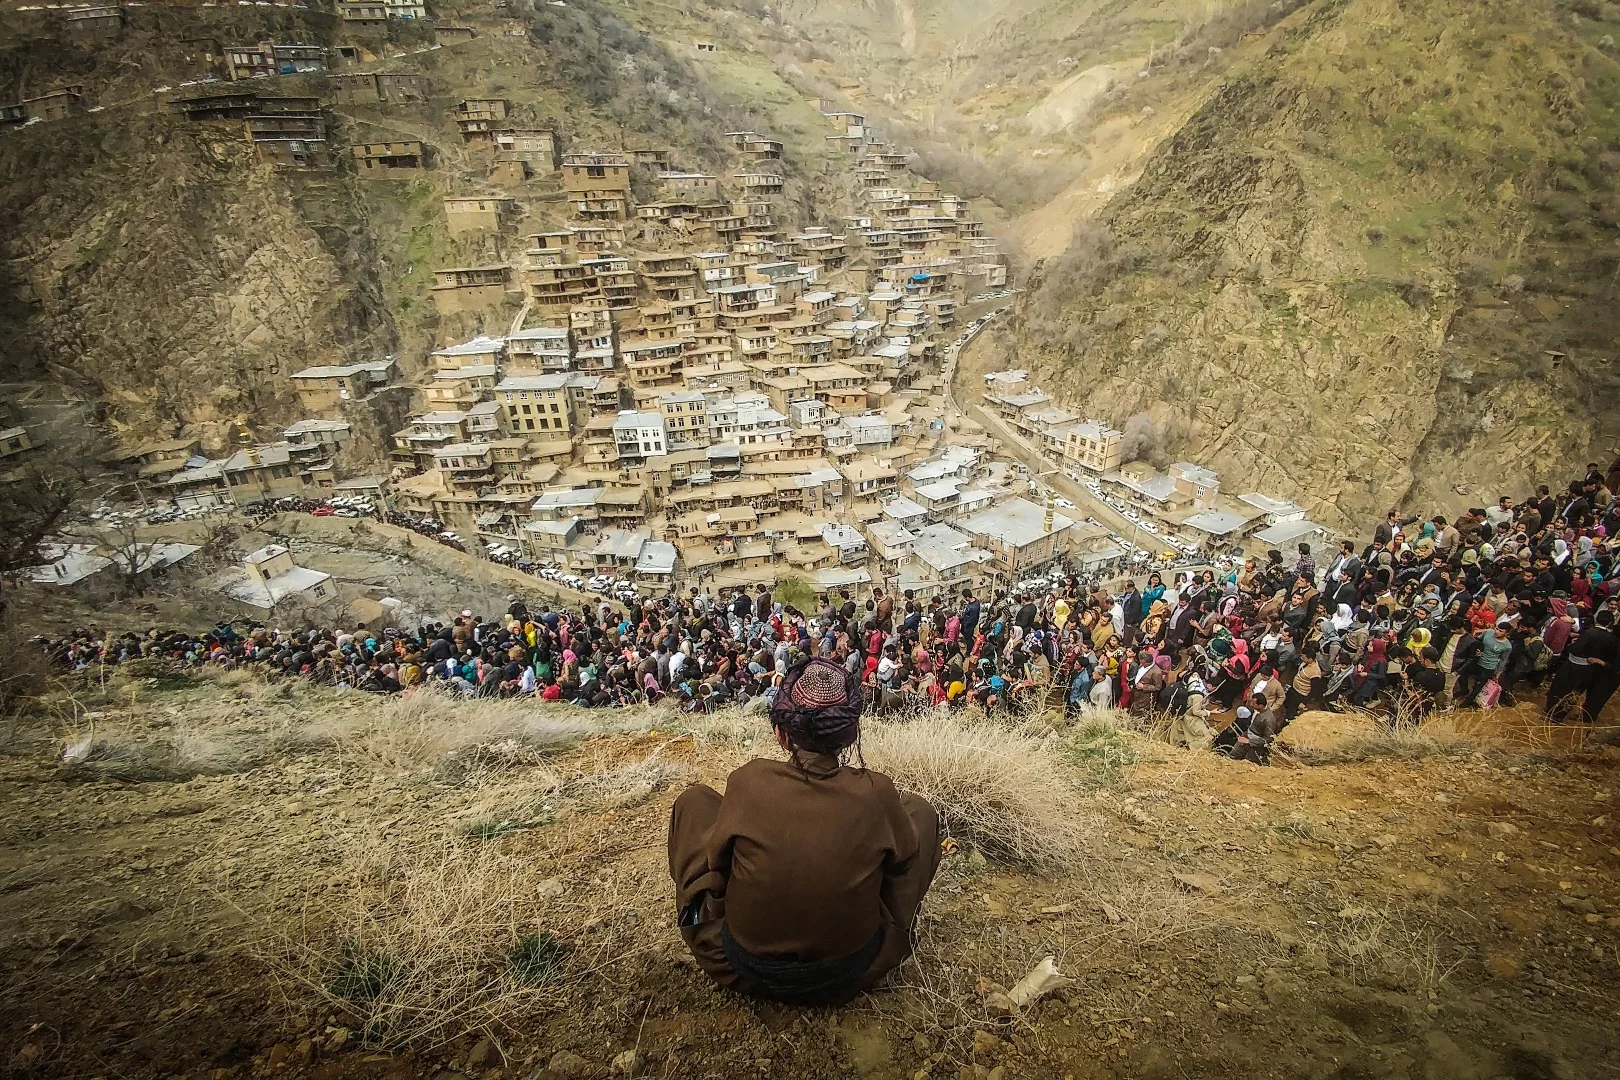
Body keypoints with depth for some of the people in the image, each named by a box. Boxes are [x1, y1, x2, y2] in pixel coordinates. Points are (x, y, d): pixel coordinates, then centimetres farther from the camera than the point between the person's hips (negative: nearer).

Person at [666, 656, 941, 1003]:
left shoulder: (748, 782, -18)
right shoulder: (877, 793, -17)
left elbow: (715, 856, 0)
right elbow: (906, 855, 4)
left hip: (745, 969, 0)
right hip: (850, 973, 1)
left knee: (695, 799, 13)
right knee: (919, 811, 14)